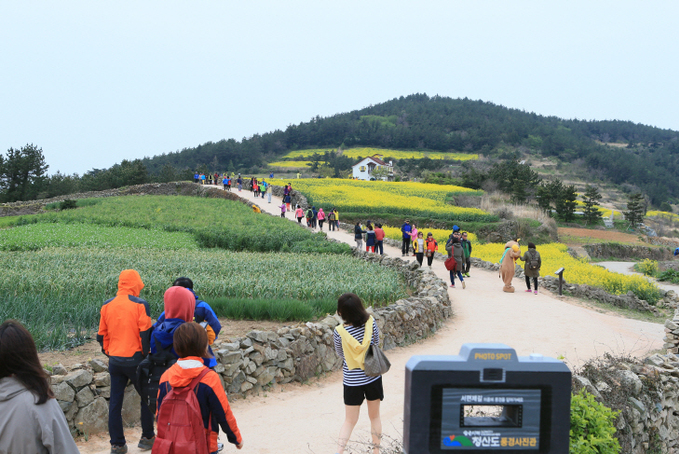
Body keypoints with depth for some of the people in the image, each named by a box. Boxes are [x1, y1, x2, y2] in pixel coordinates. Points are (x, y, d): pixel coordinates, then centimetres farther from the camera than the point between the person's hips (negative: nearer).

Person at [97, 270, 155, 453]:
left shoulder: (107, 306, 5)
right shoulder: (140, 305, -10)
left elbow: (102, 334, 11)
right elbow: (145, 334, -10)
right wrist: (147, 355, 1)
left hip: (114, 360, 4)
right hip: (135, 358, -4)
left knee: (115, 401, 9)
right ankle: (147, 438, 18)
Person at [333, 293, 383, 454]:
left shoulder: (339, 332, -17)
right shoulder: (371, 323, -11)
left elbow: (340, 354, 0)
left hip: (352, 381, -1)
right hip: (373, 377, 2)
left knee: (349, 421, 10)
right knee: (375, 416, 20)